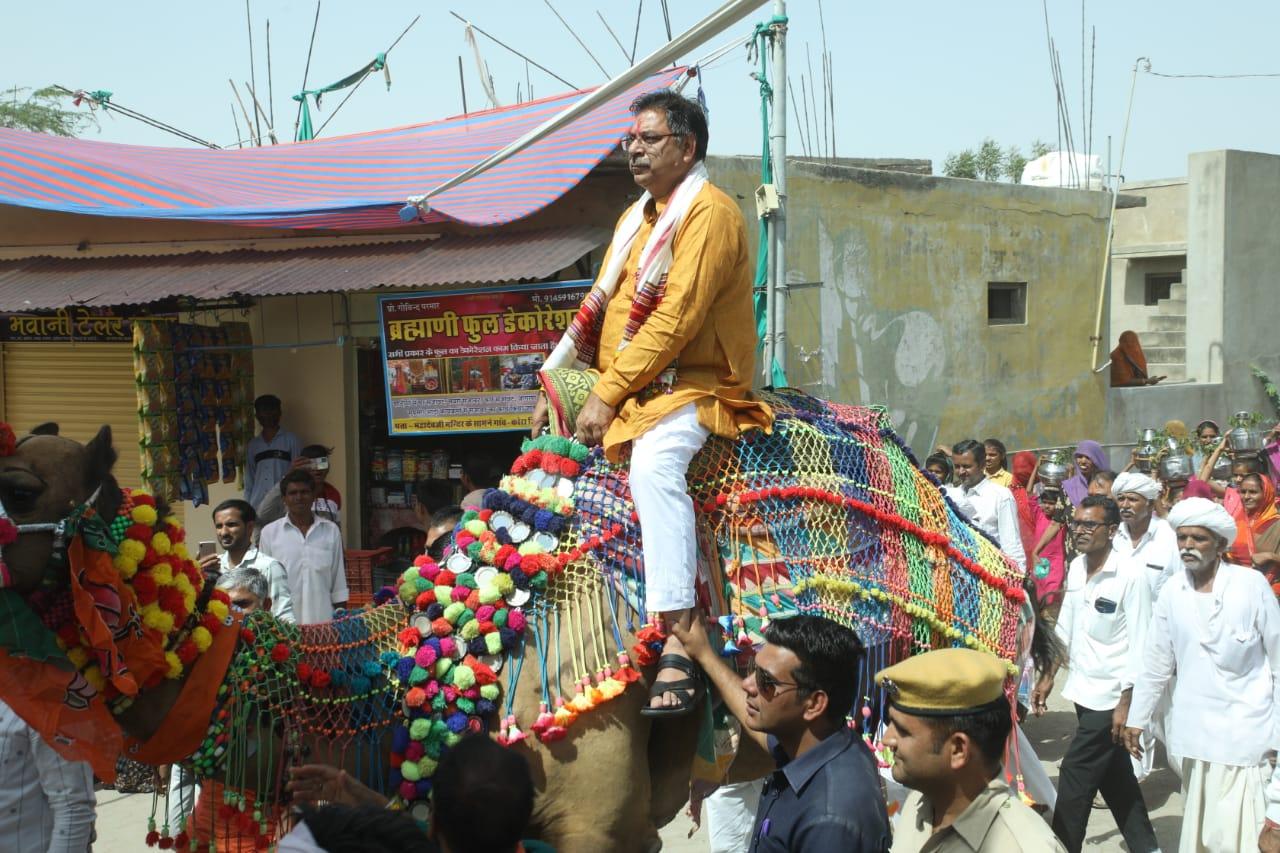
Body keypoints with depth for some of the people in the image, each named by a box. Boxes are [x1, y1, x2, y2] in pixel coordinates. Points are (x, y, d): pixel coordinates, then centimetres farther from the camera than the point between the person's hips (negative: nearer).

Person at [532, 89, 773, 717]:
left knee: (653, 460, -37)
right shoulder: (636, 218, 20)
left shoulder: (709, 213, -10)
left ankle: (677, 646, -44)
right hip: (622, 393, 10)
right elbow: (597, 311, 22)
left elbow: (676, 318, -19)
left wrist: (608, 395, -20)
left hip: (693, 388, -10)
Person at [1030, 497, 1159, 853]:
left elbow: (1139, 646, -17)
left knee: (1074, 778, -4)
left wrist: (1126, 703, -17)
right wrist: (1048, 677, 14)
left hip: (1110, 696, -7)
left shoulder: (1130, 575, -18)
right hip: (1083, 691, 7)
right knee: (1115, 779, 17)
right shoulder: (1076, 567, 4)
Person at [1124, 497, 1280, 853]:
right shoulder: (1172, 591, 1)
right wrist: (1137, 719, 14)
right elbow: (1157, 664, 11)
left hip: (1246, 734, -4)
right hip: (1197, 732, 4)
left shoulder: (1251, 585, -9)